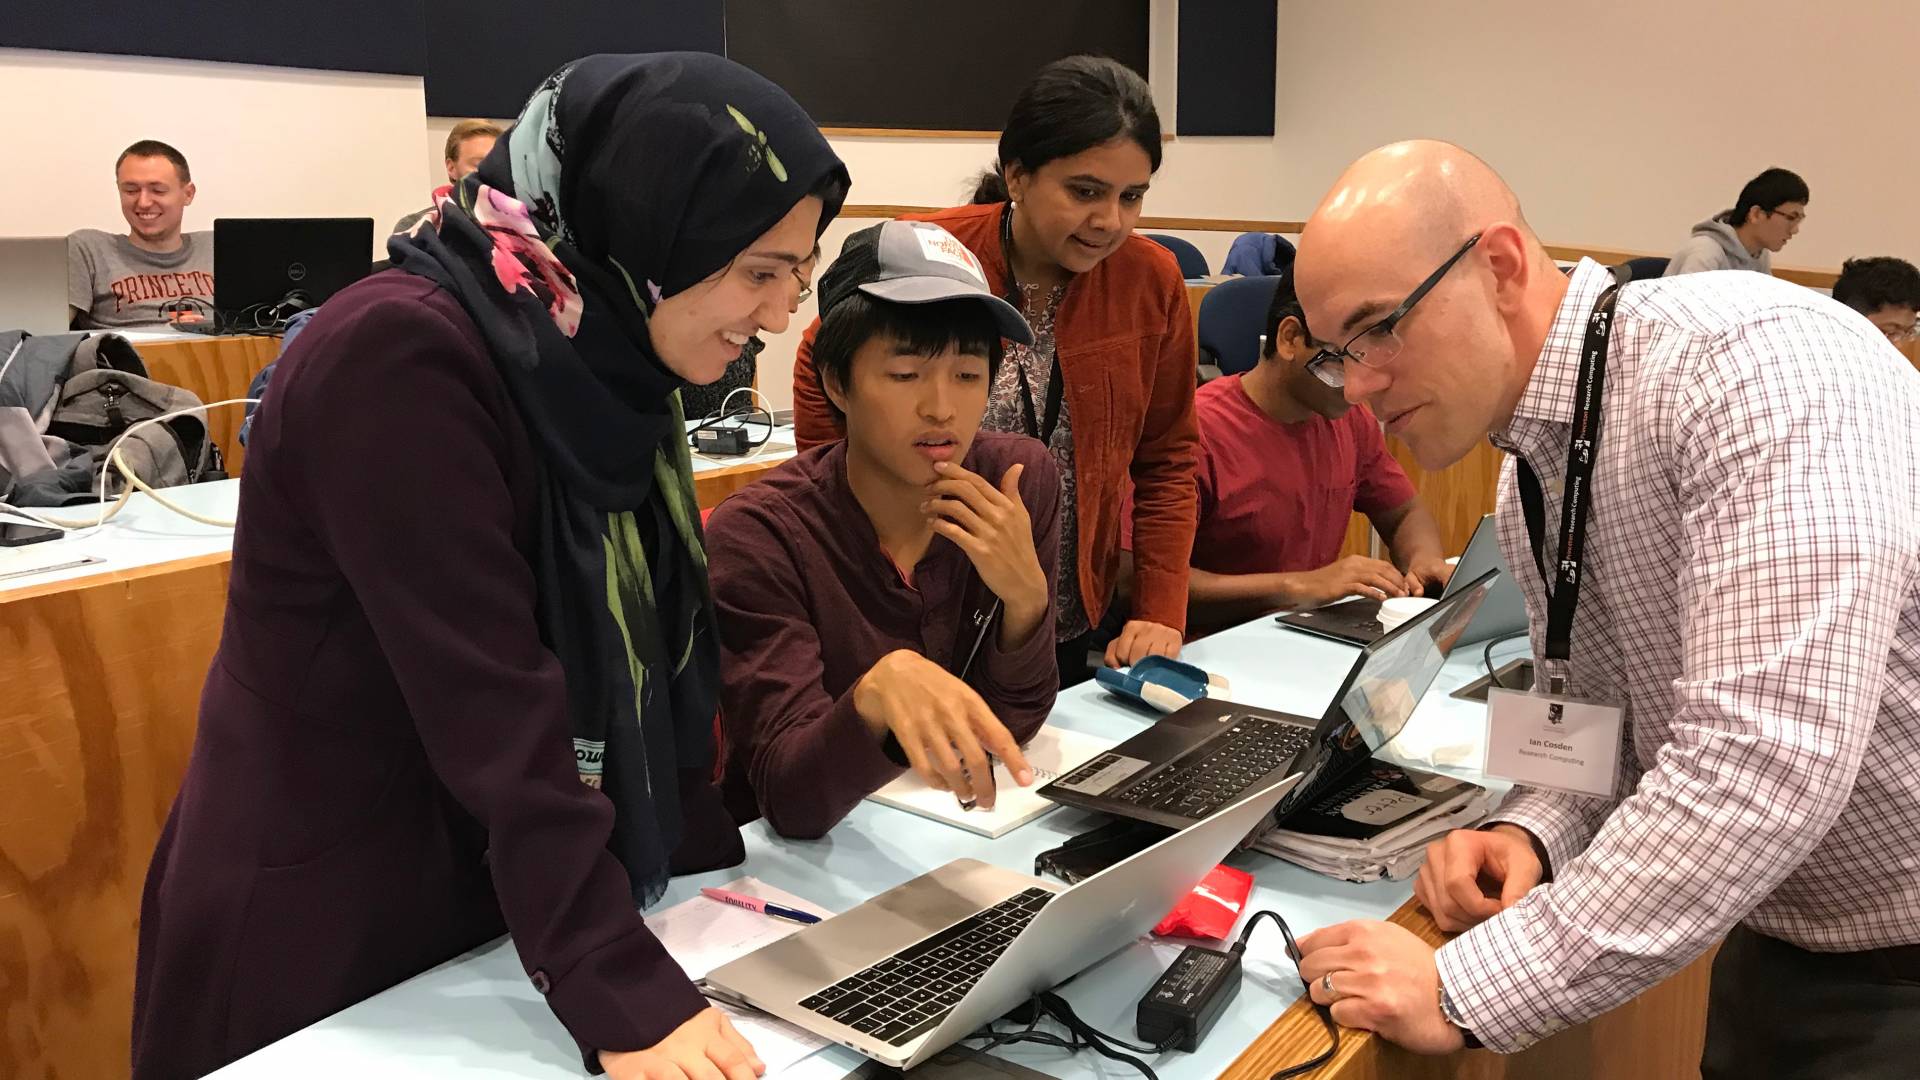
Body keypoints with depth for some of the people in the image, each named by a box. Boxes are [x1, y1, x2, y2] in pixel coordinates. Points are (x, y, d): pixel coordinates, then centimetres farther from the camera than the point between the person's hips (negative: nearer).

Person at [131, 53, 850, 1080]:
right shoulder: (400, 355, -25)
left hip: (484, 888, 7)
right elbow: (489, 697, -30)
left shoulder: (603, 358, 0)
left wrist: (705, 858, -1)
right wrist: (623, 996, -30)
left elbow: (639, 645, 4)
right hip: (318, 921, -7)